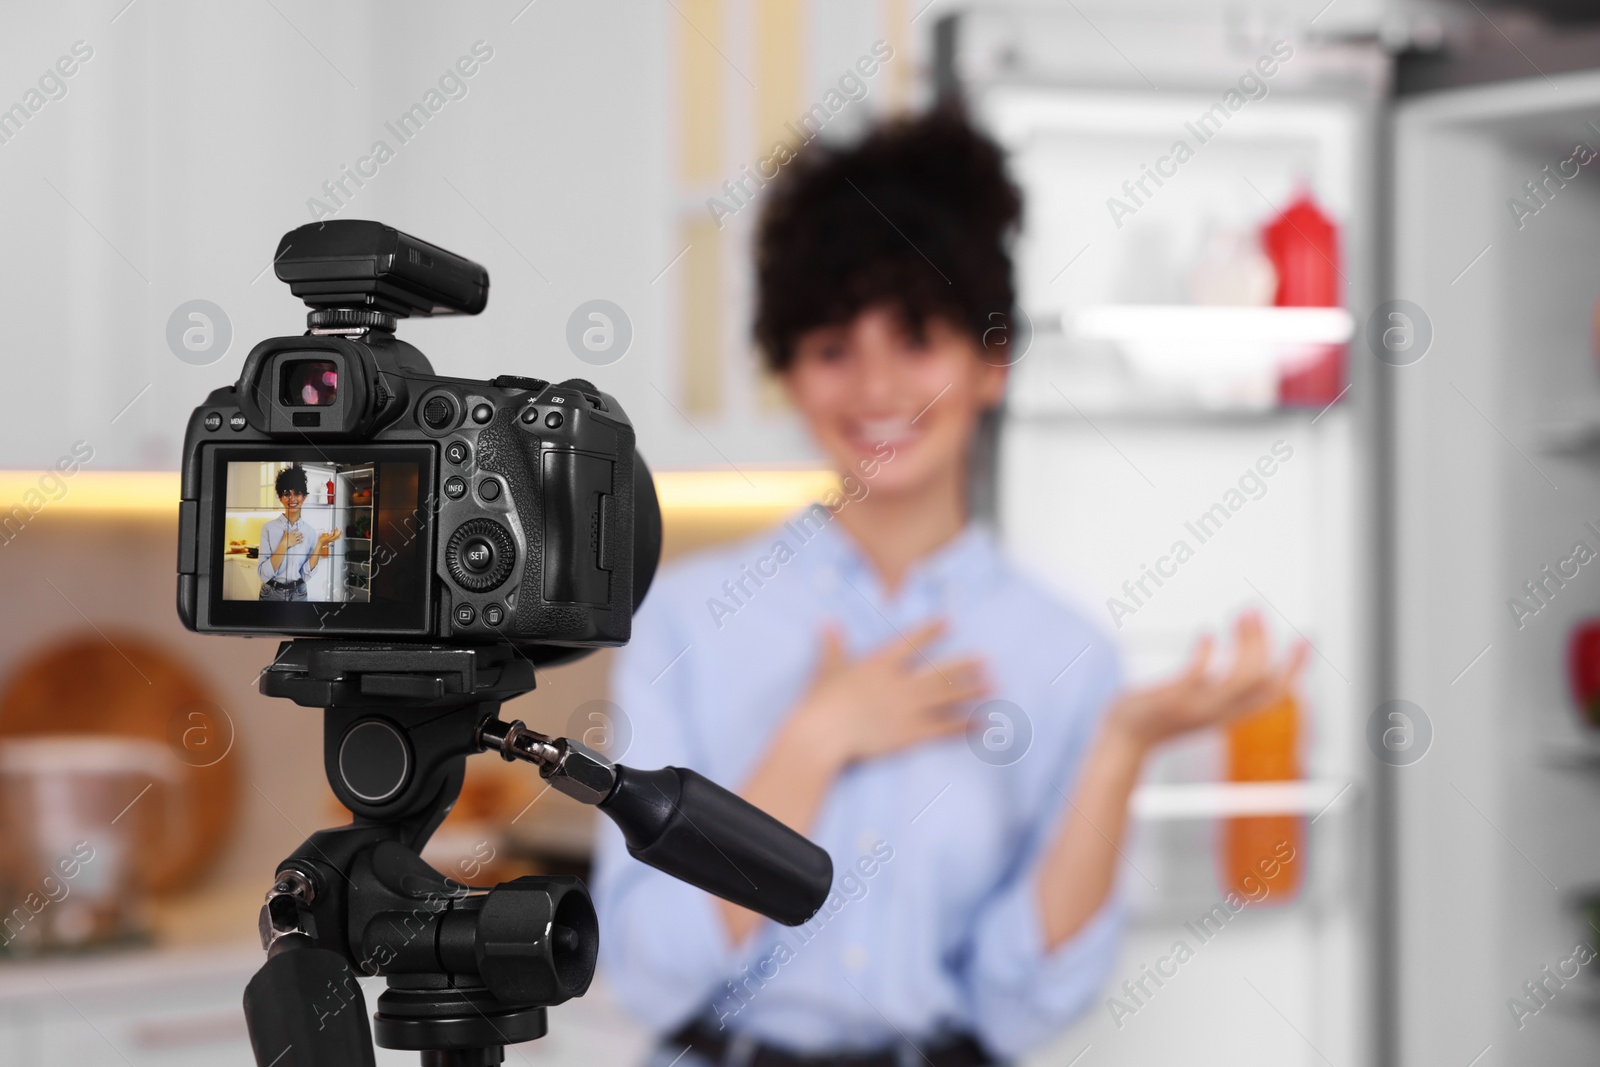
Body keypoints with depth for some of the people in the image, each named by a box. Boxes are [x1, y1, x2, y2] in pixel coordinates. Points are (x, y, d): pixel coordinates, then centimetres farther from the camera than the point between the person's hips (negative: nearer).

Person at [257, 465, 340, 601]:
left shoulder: (310, 531, -1)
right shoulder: (269, 528, -8)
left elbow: (306, 574, -8)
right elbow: (264, 574, -14)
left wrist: (320, 544, -16)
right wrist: (284, 545, -19)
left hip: (298, 594, 2)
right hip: (272, 593, -2)